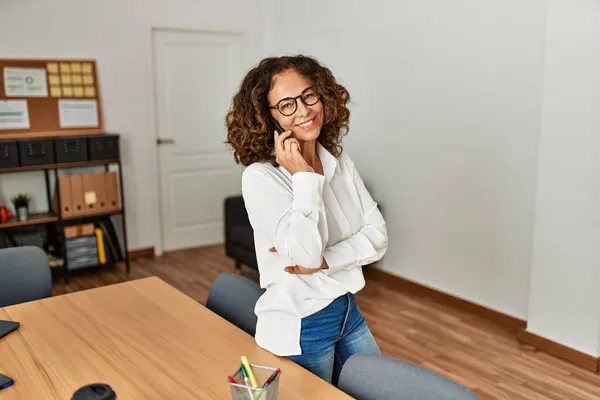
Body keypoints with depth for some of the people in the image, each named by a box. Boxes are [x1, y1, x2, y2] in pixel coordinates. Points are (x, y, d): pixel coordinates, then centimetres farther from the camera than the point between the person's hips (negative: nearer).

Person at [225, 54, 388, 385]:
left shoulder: (339, 160, 0)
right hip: (298, 327, -6)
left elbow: (378, 235, -5)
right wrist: (304, 178, -25)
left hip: (348, 311, 7)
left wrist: (324, 261, -20)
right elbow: (307, 253, -30)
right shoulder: (259, 177, -20)